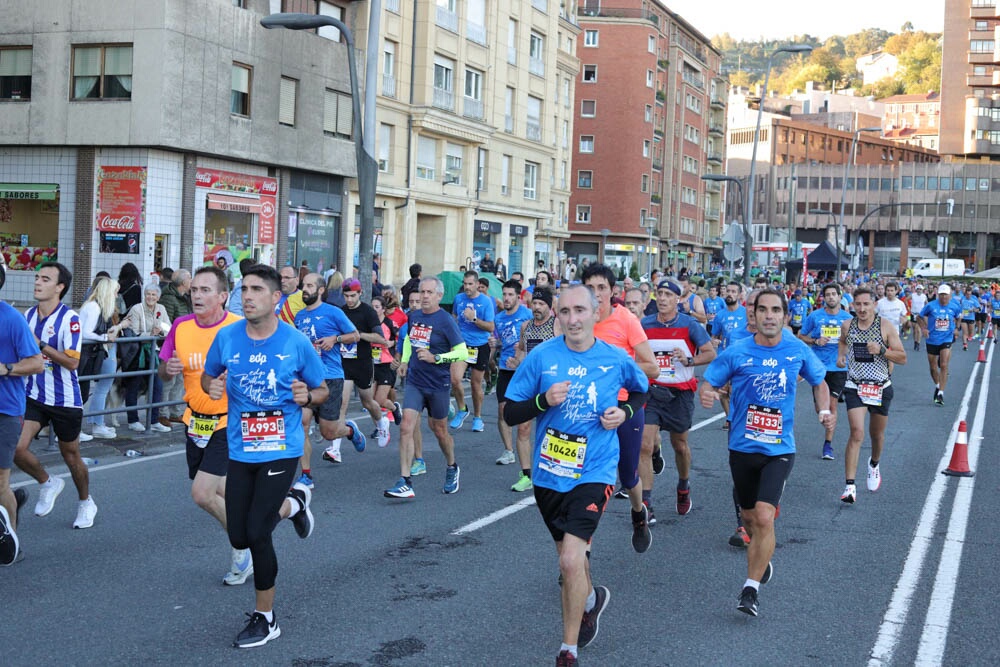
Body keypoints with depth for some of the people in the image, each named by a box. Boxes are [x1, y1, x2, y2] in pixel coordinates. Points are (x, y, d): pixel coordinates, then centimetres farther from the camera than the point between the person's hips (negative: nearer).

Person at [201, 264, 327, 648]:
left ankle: (266, 619, 10)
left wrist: (308, 396, -21)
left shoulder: (296, 343, -9)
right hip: (240, 450, 4)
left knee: (257, 533, -11)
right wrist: (212, 387, -10)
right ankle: (292, 503, 40)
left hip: (281, 450, -4)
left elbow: (322, 391, 2)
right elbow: (208, 376, 13)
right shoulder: (227, 337, -3)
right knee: (239, 538, 9)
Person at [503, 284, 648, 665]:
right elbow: (510, 414, -4)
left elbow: (641, 390, 16)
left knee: (571, 559, -16)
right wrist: (544, 400, -22)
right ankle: (591, 598, 54)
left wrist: (624, 411, -4)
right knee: (570, 553, 20)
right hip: (548, 473, 3)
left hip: (593, 472, -3)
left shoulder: (616, 359, -6)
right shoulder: (541, 356, -8)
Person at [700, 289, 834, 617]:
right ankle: (762, 562, 45)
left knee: (764, 516, -18)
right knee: (750, 517, 16)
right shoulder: (737, 353, -7)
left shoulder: (798, 351, -3)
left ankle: (751, 588, -6)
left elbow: (819, 382, 13)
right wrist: (706, 395, -26)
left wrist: (824, 410, -5)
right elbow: (708, 382, -2)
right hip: (742, 447, 1)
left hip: (779, 449, -1)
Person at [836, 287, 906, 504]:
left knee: (877, 434, 16)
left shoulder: (886, 326, -8)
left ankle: (874, 464, 50)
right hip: (855, 386, 0)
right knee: (856, 433, -15)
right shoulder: (847, 326, 0)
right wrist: (841, 355, 5)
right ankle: (850, 486, -17)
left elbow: (902, 358, -6)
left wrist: (881, 351, -21)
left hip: (881, 387, 0)